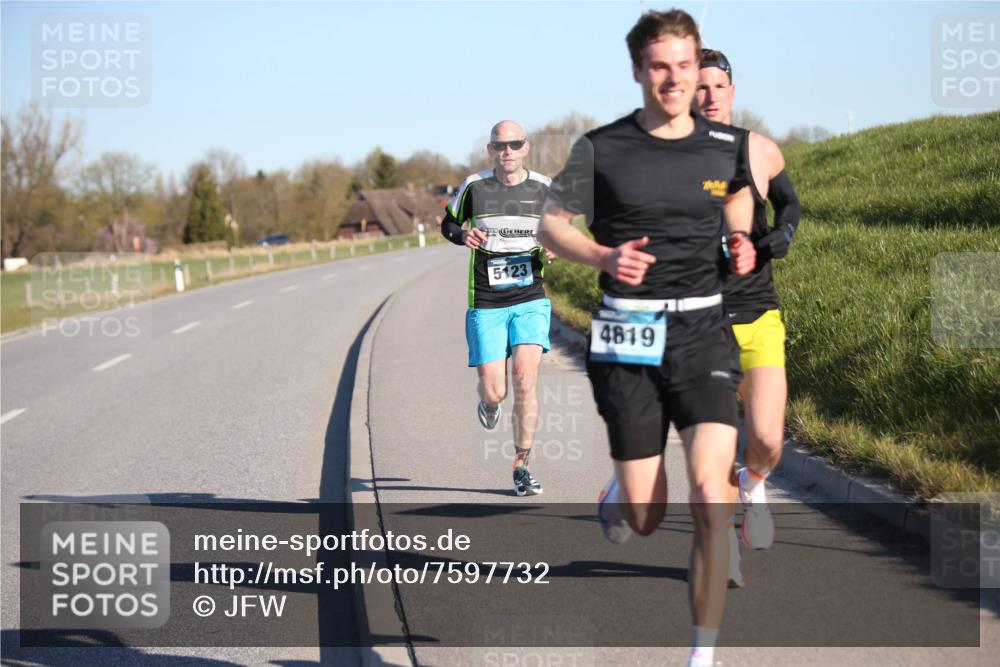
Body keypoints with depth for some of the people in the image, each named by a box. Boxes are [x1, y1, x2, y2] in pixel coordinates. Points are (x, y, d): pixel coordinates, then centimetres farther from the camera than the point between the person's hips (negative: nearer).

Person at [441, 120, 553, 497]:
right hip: (486, 304, 0)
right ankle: (488, 402, 36)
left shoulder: (544, 188, 3)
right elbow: (448, 225, 13)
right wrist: (464, 236, -9)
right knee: (495, 392, -5)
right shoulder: (474, 187, -1)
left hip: (530, 300, 1)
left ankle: (521, 468, -2)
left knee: (525, 378, -15)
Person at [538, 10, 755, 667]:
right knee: (644, 521, 4)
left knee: (710, 498, -17)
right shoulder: (601, 148, -3)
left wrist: (741, 239, 7)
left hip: (703, 329, 1)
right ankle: (624, 489, 44)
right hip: (628, 335, -1)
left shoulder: (727, 145, 4)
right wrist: (605, 257, -16)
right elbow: (552, 224, 2)